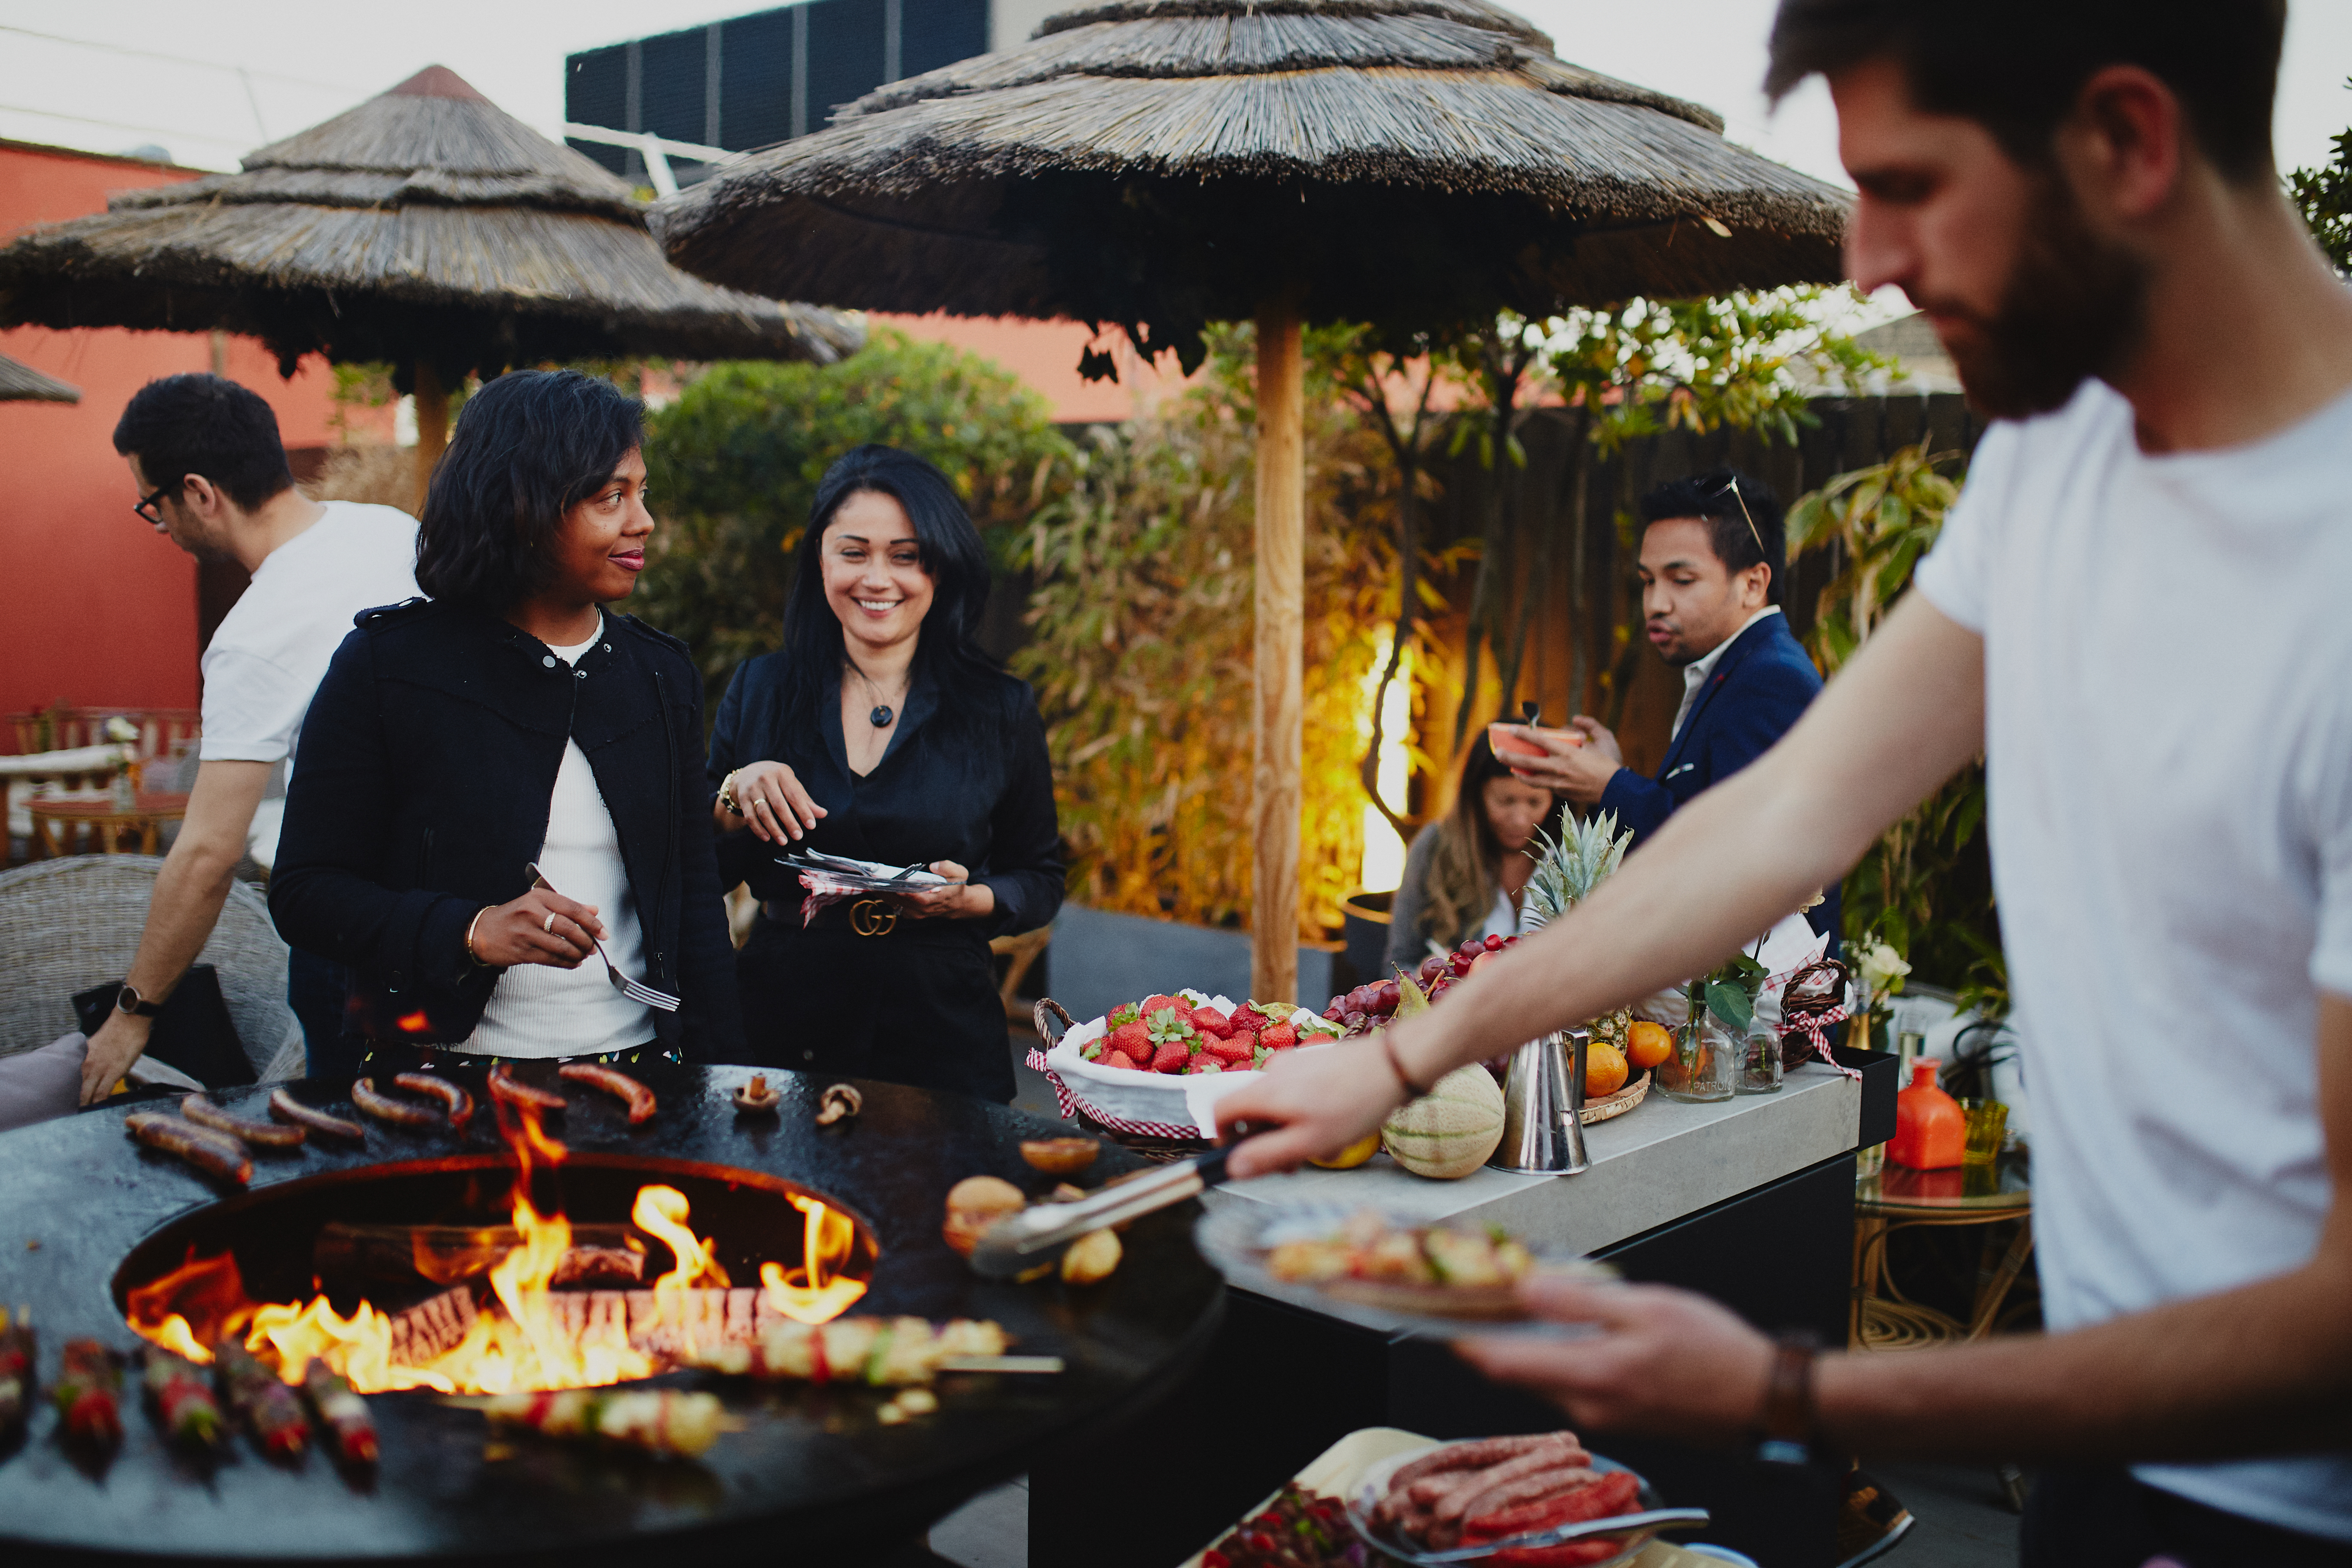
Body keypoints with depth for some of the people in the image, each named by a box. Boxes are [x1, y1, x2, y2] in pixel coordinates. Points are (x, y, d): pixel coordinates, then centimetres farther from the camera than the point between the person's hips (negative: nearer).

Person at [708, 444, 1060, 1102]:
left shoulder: (1000, 710, 1)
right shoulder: (759, 691, 5)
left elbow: (1041, 881, 6)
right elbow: (703, 873, 6)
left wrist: (967, 899, -13)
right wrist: (736, 796, -13)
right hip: (778, 1030, 1)